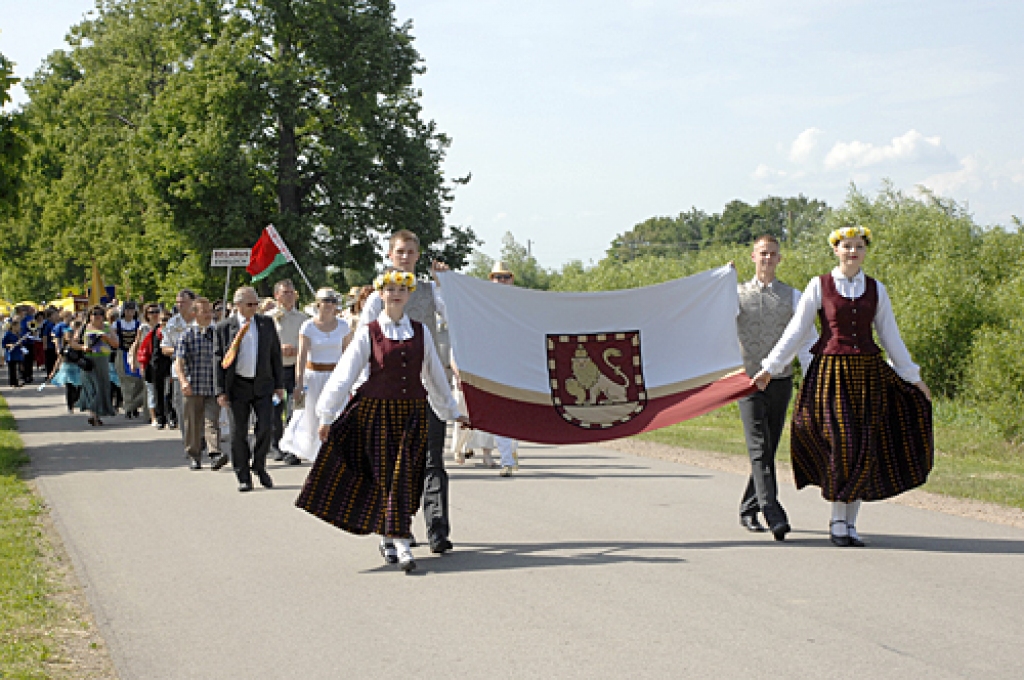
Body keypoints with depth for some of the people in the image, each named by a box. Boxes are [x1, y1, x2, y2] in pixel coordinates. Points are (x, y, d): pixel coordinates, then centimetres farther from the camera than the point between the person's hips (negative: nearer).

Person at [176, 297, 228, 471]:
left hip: (213, 387, 1)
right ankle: (193, 456, 18)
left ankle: (215, 453, -22)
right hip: (192, 388, -1)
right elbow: (179, 362, -7)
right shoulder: (187, 335, 0)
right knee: (193, 424, 7)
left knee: (212, 421, -12)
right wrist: (183, 381, -21)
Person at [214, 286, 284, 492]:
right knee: (239, 433, 1)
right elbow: (219, 360, 0)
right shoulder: (225, 327, 0)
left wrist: (279, 384, 7)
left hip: (263, 384, 1)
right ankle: (243, 477, 11)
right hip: (238, 386, -1)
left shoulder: (267, 323, 7)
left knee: (265, 427, -8)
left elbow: (275, 355, 11)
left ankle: (259, 465, 16)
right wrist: (220, 391, -5)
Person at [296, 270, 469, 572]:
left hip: (413, 413, 2)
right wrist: (327, 416, -4)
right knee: (384, 476, -2)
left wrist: (452, 411, 23)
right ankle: (390, 540, 7)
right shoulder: (368, 333, 0)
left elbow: (435, 374, 18)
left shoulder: (421, 332, 8)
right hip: (376, 411, -2)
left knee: (405, 477, -5)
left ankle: (399, 543, 2)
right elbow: (344, 375, -1)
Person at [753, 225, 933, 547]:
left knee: (865, 450, -2)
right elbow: (796, 331, 4)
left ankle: (851, 523, 8)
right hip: (831, 372, -3)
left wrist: (913, 376, 16)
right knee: (842, 444, -13)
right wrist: (770, 367, 0)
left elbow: (890, 336, 16)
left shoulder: (876, 289, 10)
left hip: (868, 375, 3)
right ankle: (838, 519, 2)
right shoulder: (819, 286, 3)